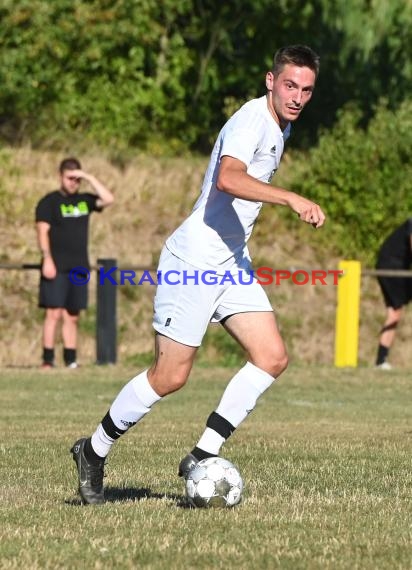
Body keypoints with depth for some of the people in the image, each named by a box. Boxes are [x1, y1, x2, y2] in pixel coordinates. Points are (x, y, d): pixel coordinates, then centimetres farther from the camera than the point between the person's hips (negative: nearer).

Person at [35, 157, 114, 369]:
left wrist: (89, 178, -3)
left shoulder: (84, 200, 14)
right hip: (56, 266, -5)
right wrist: (47, 259, -18)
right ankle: (48, 359, -11)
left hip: (79, 267, 5)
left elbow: (108, 199, 1)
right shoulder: (49, 202, 0)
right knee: (54, 313, -11)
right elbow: (43, 231, -7)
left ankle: (70, 360, 9)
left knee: (72, 317, 7)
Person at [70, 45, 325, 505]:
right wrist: (291, 199, -44)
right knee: (170, 376, -6)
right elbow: (228, 178, -36)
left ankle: (202, 456, -1)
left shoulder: (280, 127, 13)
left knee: (272, 357, -6)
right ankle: (93, 452, 13)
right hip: (195, 259, -9)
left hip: (232, 261, 9)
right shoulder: (252, 120, -17)